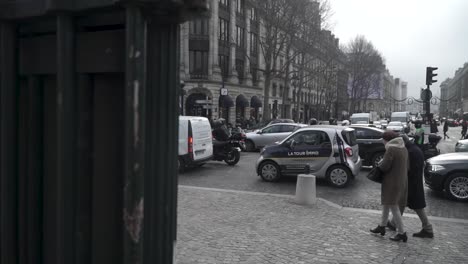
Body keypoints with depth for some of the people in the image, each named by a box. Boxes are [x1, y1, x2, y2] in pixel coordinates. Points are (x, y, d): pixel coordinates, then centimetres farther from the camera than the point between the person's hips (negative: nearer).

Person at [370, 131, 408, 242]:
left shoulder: (391, 149, -18)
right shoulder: (404, 149, 9)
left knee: (393, 207, -2)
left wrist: (380, 165, 1)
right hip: (402, 181, 9)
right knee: (386, 203, 20)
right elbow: (407, 167, 12)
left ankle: (402, 233, 2)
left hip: (392, 182, -9)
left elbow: (384, 166, -19)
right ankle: (382, 226, 29)